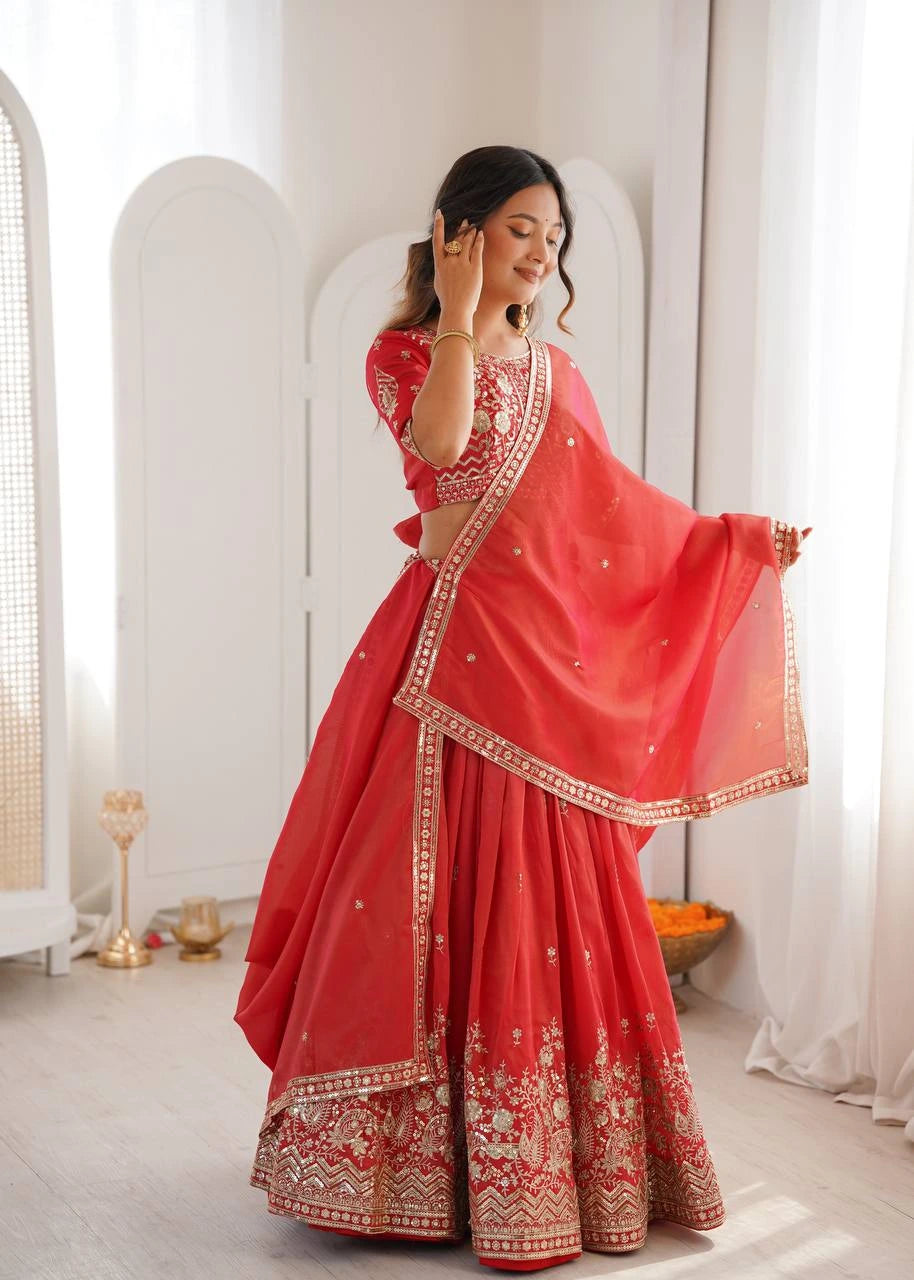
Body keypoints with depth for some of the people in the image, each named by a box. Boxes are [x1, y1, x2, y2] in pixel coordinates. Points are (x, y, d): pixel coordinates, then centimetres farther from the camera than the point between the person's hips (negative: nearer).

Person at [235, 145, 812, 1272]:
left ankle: (554, 1166, 15)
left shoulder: (558, 374, 17)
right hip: (446, 654, -4)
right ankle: (415, 1162, 8)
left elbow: (611, 512, 19)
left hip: (550, 667, 5)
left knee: (547, 902, 5)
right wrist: (459, 312, -11)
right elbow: (440, 440, -19)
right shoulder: (402, 353, 3)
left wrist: (739, 537, 15)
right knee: (434, 892, -3)